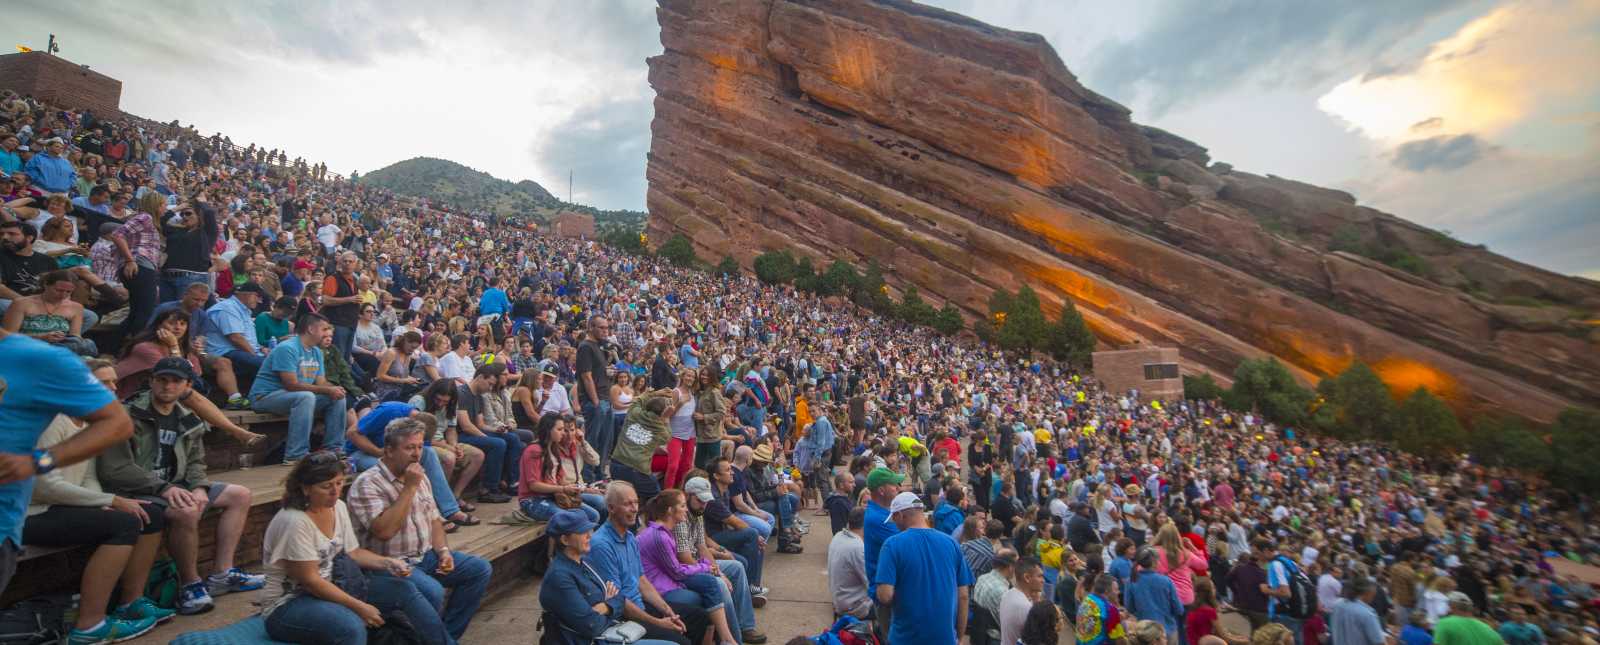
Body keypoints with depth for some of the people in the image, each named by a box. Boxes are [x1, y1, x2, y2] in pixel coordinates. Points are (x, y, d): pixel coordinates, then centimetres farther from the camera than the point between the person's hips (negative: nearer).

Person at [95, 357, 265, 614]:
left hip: (172, 486, 8)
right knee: (187, 511, -35)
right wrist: (163, 488, -26)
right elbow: (113, 469, -18)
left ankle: (221, 574, 0)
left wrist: (200, 487, -8)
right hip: (136, 492, -8)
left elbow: (195, 462, 13)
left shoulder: (187, 421, 10)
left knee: (240, 495, 0)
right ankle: (190, 584, -14)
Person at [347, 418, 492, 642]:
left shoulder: (419, 476, 10)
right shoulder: (367, 483, -14)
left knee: (479, 568, -6)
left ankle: (447, 634, 4)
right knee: (433, 591, -33)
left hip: (426, 556, 8)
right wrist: (409, 488, -23)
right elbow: (384, 531, -26)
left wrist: (443, 550, -1)